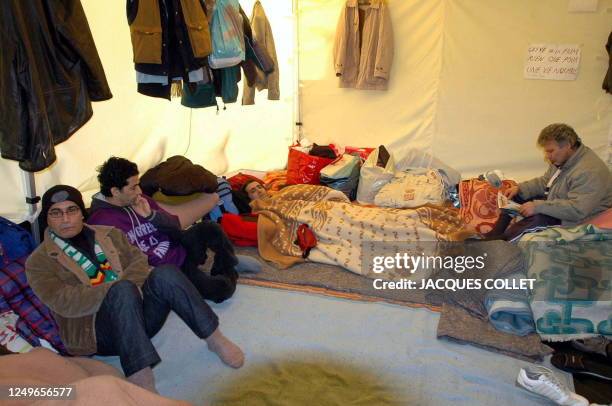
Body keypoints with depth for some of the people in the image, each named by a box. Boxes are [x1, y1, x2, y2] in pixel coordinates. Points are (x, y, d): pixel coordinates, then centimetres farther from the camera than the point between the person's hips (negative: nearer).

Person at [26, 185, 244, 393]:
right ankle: (142, 383, -42)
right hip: (96, 331, -3)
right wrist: (117, 288, -20)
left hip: (138, 314, 4)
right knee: (123, 291, -35)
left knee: (165, 273, -27)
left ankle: (215, 339, -18)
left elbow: (139, 262, 6)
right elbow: (64, 303, -12)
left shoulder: (110, 233, 17)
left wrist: (124, 287, -16)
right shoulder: (39, 261, 3)